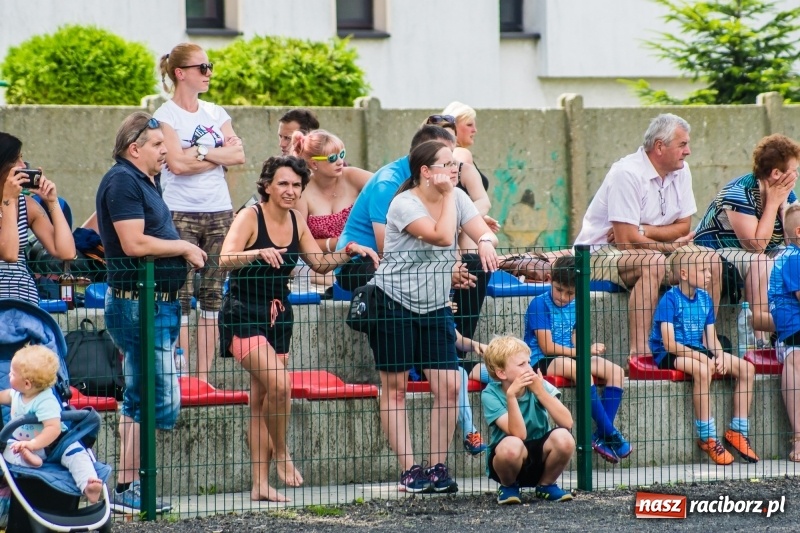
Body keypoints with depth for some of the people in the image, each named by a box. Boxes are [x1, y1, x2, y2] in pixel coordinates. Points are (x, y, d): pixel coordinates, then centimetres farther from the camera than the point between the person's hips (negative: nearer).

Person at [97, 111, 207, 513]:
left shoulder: (146, 180, 17)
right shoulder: (122, 181, -14)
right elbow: (135, 243, -23)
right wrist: (184, 247, -12)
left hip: (158, 303, 11)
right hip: (139, 303, -11)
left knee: (140, 400, 13)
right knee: (160, 400, -11)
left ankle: (128, 485, 18)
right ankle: (125, 488, -7)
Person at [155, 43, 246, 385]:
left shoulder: (216, 113, 14)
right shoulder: (166, 115, -2)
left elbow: (238, 155, 3)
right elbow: (177, 163, -14)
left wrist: (201, 153, -8)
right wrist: (220, 155, -5)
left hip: (219, 212, 5)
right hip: (180, 214, -5)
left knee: (213, 293, 3)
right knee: (181, 295, -9)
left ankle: (204, 373, 7)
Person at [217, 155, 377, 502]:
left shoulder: (297, 222, 6)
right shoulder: (250, 217, -13)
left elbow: (320, 263, 15)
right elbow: (226, 259, -27)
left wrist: (348, 252, -2)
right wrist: (260, 253, -43)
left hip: (277, 314, 7)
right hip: (244, 314, -7)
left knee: (261, 400, 9)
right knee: (279, 384, -24)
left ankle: (260, 485, 10)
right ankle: (282, 455, -3)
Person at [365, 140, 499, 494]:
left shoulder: (457, 198, 4)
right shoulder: (404, 204, -16)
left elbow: (484, 232, -4)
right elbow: (442, 236, -27)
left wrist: (485, 242, -27)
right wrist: (447, 194, -18)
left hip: (436, 306, 6)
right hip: (394, 304, -6)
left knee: (449, 385, -5)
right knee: (395, 388, -1)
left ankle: (438, 469, 4)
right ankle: (409, 472, 3)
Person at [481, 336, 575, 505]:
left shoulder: (539, 384, -9)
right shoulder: (491, 394, -16)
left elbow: (567, 423, -20)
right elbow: (518, 434, -27)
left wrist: (540, 391, -26)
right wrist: (511, 395, -35)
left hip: (539, 458, 3)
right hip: (508, 460, -3)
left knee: (563, 437, -28)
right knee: (512, 445, -36)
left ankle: (546, 485, 2)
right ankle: (508, 487, -2)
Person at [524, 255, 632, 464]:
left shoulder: (574, 306, 10)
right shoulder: (540, 304, -11)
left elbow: (572, 342, 11)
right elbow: (547, 347, -16)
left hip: (569, 358, 8)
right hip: (541, 362, -8)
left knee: (616, 372, -8)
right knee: (580, 369, -36)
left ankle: (602, 436, -17)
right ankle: (610, 433, -31)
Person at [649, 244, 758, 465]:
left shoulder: (705, 299, 8)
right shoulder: (670, 300, -14)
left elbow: (711, 338, 7)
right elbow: (669, 343, -21)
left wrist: (719, 356, -15)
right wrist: (702, 357, -26)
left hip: (696, 351, 8)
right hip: (669, 355, -8)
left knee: (746, 369, -5)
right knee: (702, 370, -38)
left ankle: (737, 431, -1)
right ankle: (707, 437, -28)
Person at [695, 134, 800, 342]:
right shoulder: (739, 193, -23)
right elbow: (756, 245, -28)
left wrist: (783, 204, -17)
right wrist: (773, 203, -23)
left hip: (753, 257, 8)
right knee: (760, 262, -35)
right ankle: (759, 316, -31)